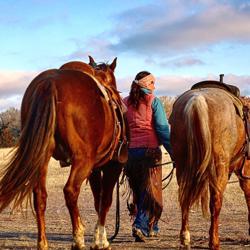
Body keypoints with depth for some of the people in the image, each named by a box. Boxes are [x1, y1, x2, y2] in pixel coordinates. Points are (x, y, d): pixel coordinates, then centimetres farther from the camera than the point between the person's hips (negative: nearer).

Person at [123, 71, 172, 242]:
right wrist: (173, 151, -8)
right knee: (151, 191, 0)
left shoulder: (125, 103, 9)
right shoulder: (153, 101, -3)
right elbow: (163, 129, -9)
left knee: (138, 191, 15)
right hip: (150, 151, -5)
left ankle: (151, 227, 23)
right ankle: (140, 225, -15)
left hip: (130, 151, 5)